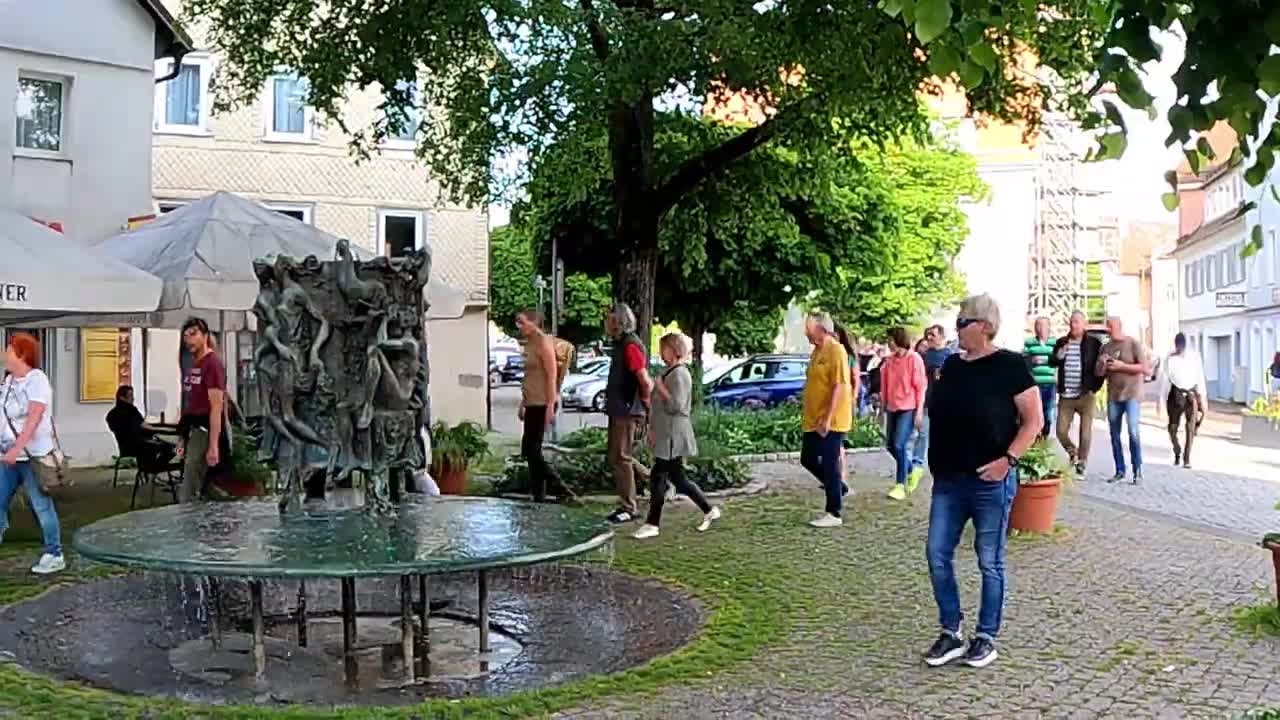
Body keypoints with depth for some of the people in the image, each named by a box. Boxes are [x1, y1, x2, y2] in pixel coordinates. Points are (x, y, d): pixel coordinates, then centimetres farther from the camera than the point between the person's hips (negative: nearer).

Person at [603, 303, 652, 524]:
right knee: (615, 458, 14)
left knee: (621, 458, -6)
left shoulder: (630, 346, -17)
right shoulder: (620, 344, 14)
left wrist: (647, 405, -10)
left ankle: (629, 508, 0)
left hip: (627, 412, -10)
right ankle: (624, 505, 21)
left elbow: (646, 381, -21)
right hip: (618, 410, 10)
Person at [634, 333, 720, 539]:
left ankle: (652, 524, 0)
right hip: (665, 435, 10)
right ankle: (709, 511, 22)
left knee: (658, 477, -6)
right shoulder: (669, 372, 15)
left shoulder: (680, 374, -15)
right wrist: (652, 429, 20)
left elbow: (676, 405, -23)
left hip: (673, 436, -10)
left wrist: (660, 387, -15)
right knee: (678, 478, 13)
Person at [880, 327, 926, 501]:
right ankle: (911, 472, 33)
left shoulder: (914, 359, -8)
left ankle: (900, 485, -2)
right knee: (891, 446, 9)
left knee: (900, 445, -13)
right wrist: (884, 405, 11)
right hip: (893, 408, 6)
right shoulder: (890, 360, 7)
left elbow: (920, 386, -8)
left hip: (909, 408, -6)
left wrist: (919, 411, -11)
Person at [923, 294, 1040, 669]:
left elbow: (1034, 419, -9)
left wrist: (1008, 459, -19)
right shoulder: (951, 365, 9)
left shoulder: (1009, 365, -9)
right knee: (937, 555, 6)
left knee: (990, 561, 6)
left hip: (990, 481, -6)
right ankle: (951, 634, 19)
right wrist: (937, 461, 12)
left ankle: (986, 637, 19)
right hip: (948, 480, 7)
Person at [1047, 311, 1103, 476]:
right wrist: (1057, 357, -9)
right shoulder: (1061, 342, 8)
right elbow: (1051, 362, 13)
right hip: (1065, 396, 3)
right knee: (1061, 432, 3)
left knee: (1085, 433, 1)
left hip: (1085, 395, -3)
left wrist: (1095, 387, -5)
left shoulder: (1094, 343, -1)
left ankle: (1081, 465, 12)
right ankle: (1073, 452, 30)